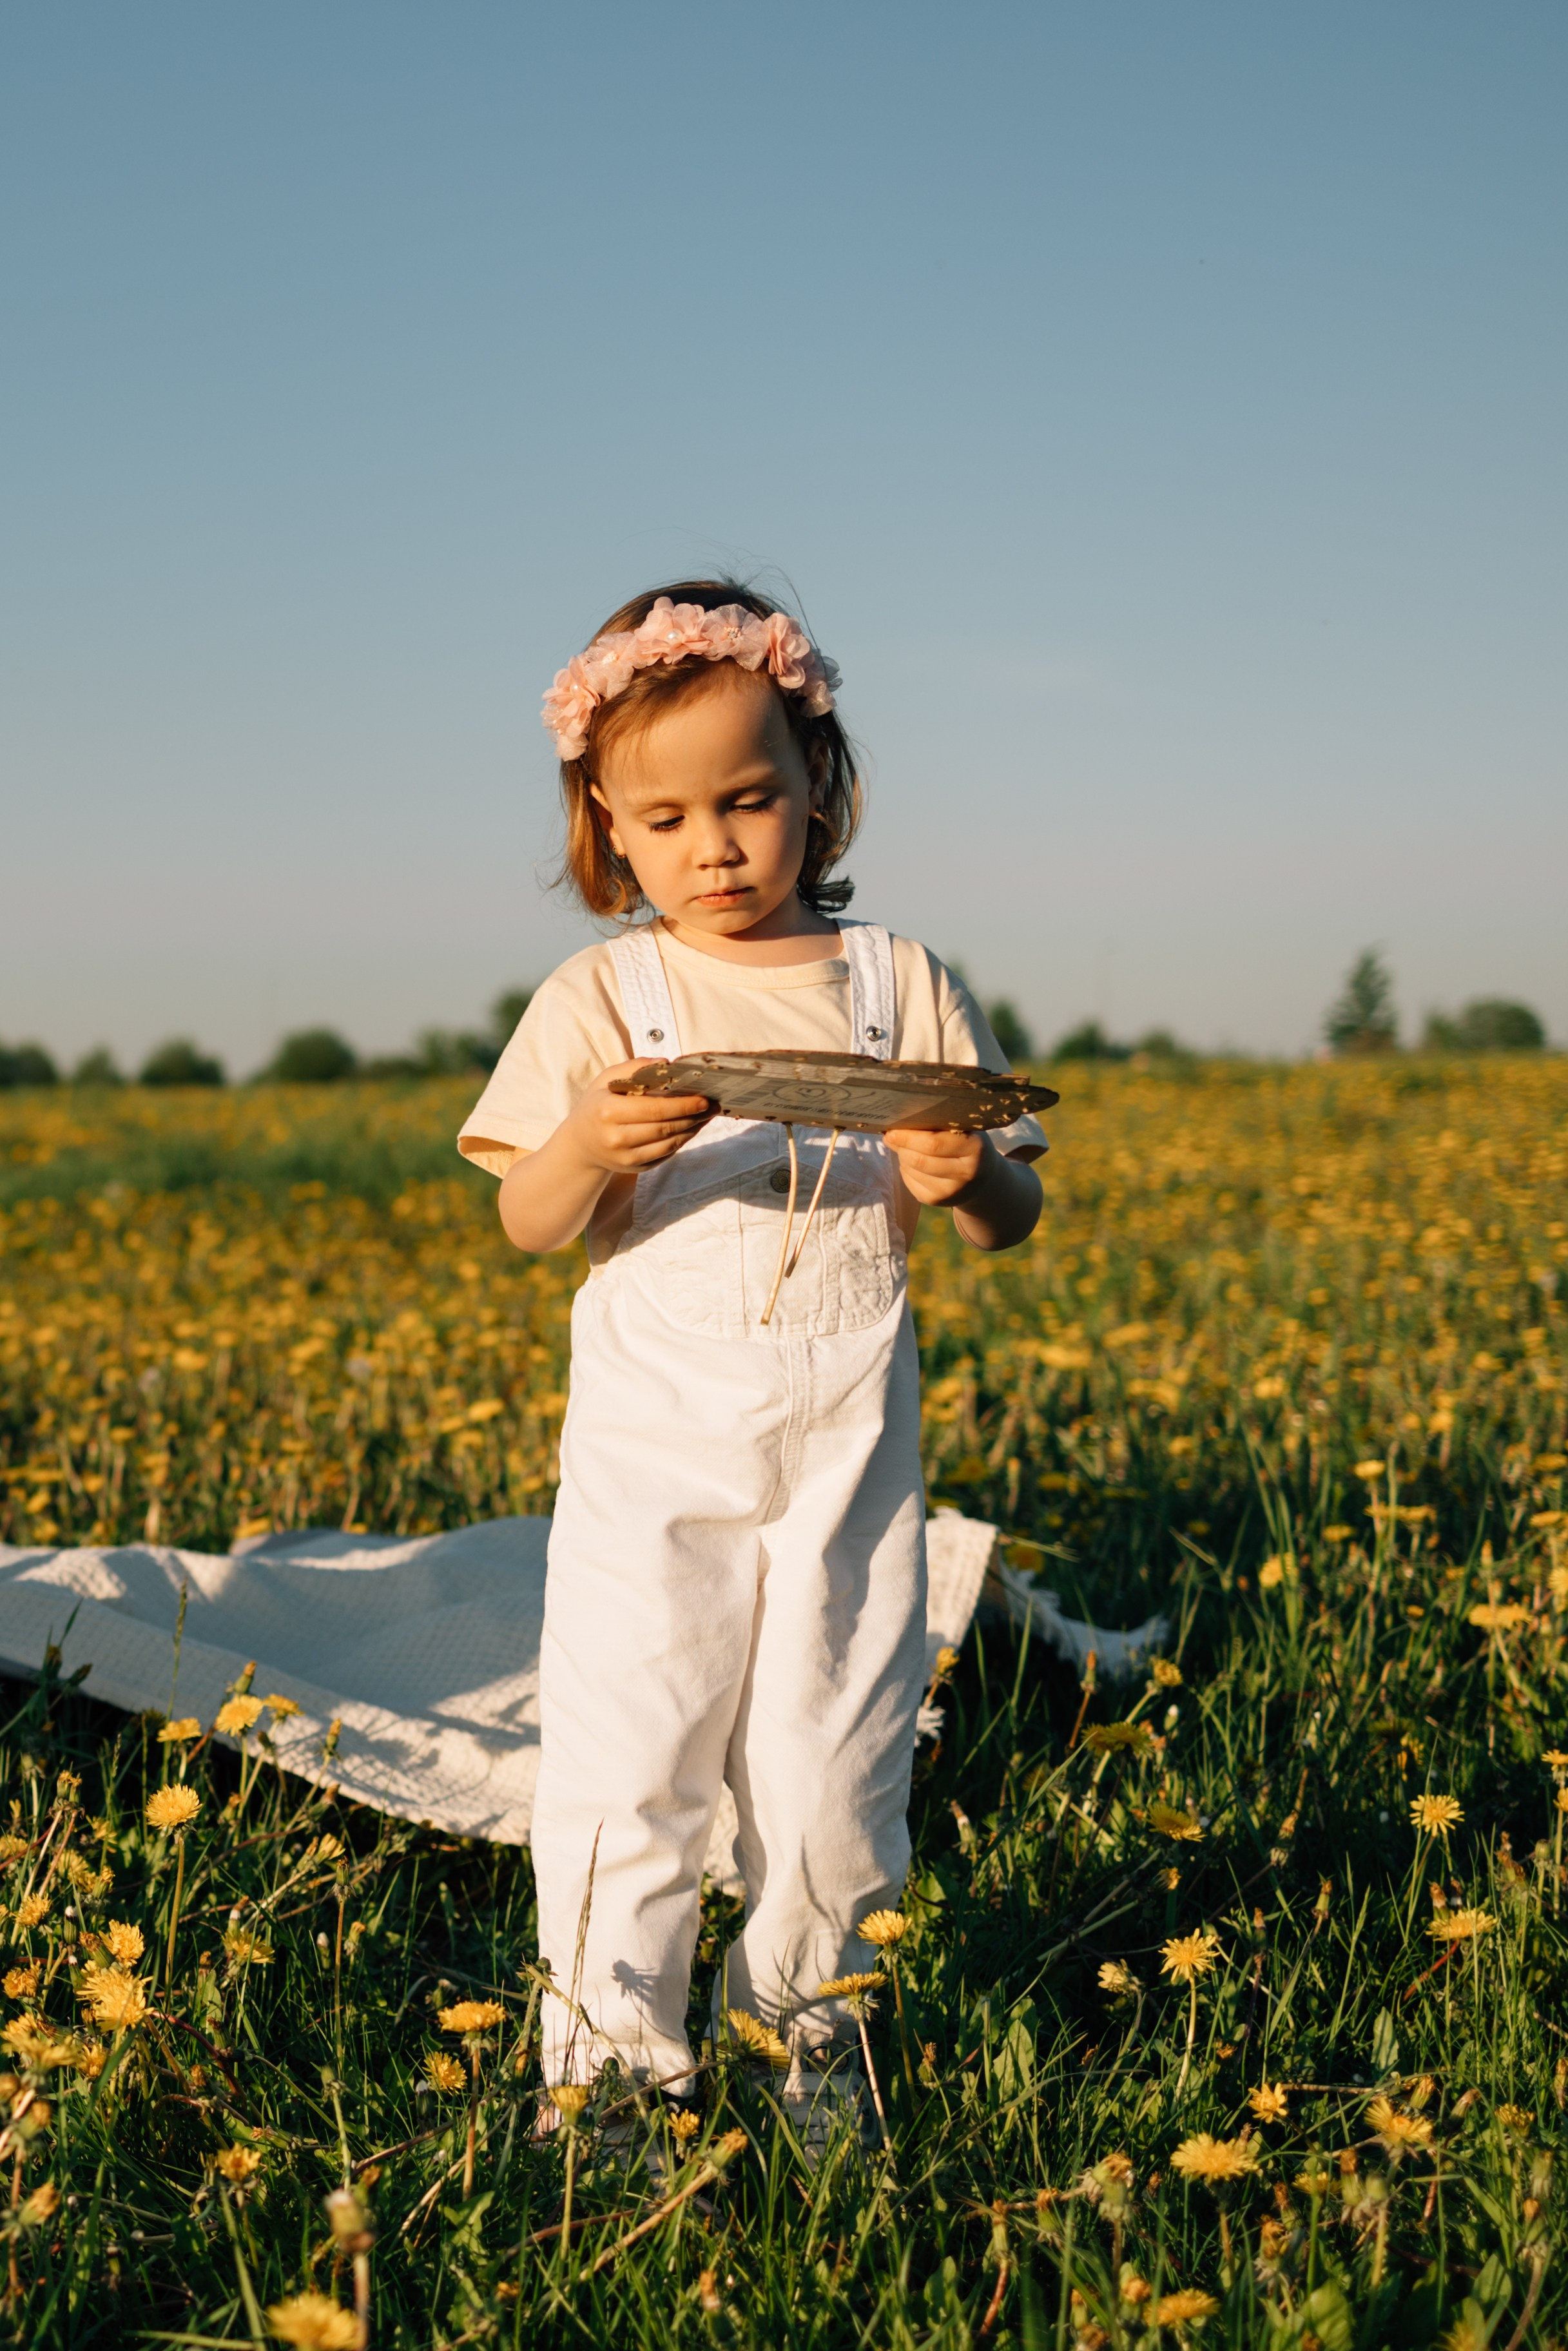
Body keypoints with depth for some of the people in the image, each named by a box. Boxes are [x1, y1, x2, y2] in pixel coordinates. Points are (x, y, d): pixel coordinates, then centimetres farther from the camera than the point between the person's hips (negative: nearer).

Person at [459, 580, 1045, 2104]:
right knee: (623, 1766, -3)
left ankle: (796, 2023, 30)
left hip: (846, 1455, 1)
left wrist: (968, 1180, -20)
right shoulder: (602, 1000, 0)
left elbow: (1011, 1224, 4)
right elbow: (529, 1227, -5)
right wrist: (590, 1146, -28)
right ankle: (612, 2064, 14)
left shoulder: (900, 987, 3)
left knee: (834, 1776, 6)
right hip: (654, 1454, -1)